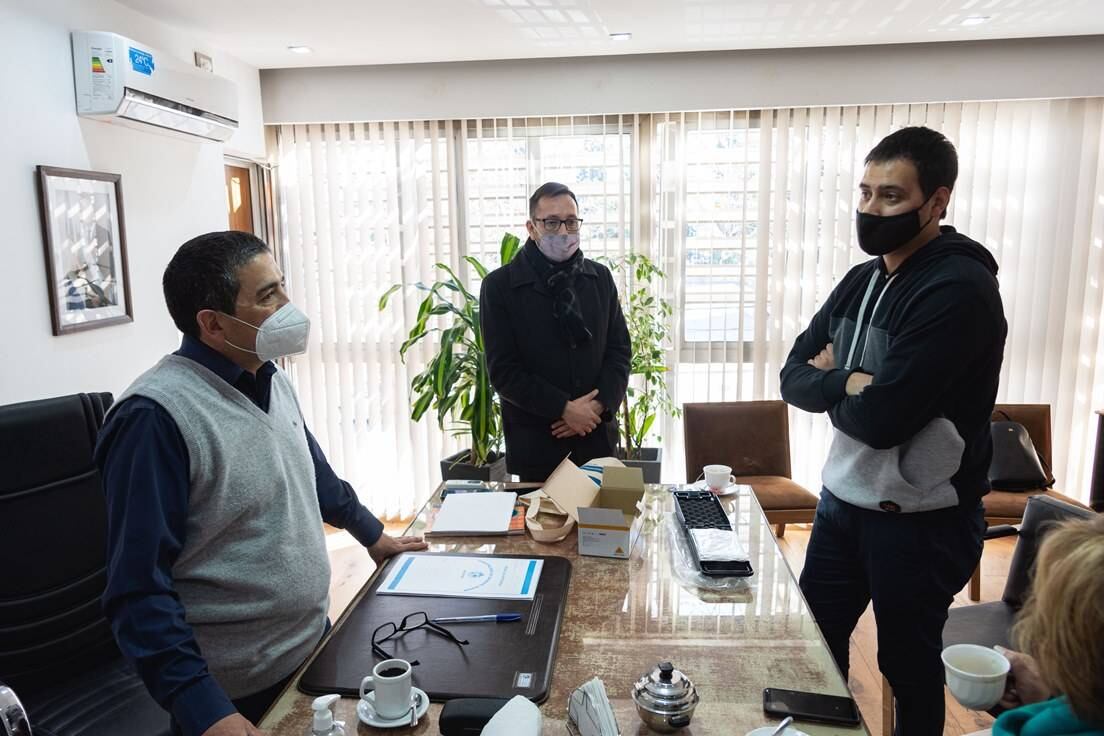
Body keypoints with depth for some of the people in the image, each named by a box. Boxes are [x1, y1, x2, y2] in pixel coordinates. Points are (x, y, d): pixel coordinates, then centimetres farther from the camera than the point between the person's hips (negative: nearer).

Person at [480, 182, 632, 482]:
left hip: (597, 438, 3)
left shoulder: (600, 277, 6)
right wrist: (564, 408, -15)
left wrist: (599, 405, -9)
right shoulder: (499, 285, -6)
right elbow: (503, 370, -10)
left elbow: (620, 350, 6)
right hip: (535, 442, -3)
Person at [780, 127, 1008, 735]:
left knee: (907, 662, 13)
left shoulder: (959, 289, -20)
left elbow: (880, 417, -27)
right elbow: (793, 377, 2)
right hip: (841, 500, 8)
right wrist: (847, 382, -17)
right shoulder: (863, 279, 5)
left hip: (920, 520, -7)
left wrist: (828, 383, -8)